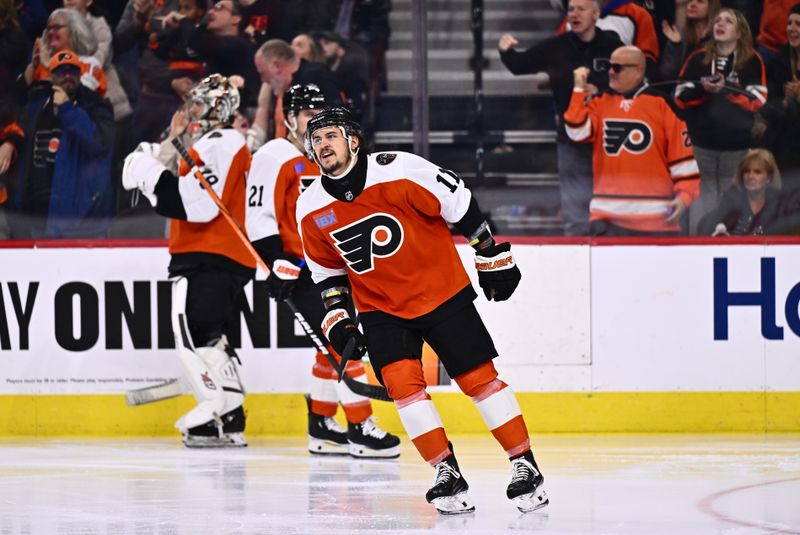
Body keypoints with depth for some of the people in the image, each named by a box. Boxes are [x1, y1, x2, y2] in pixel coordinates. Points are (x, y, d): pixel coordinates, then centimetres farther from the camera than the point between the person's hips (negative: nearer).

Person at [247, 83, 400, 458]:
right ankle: (360, 428, -14)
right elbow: (260, 217, -17)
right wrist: (279, 264, -23)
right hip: (298, 269, -9)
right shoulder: (276, 157, -10)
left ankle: (322, 426, 24)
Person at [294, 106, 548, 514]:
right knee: (401, 380, -16)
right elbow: (327, 270, 12)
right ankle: (447, 473, -7)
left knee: (480, 377, -4)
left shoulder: (397, 171, -19)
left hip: (442, 293, -3)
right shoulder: (312, 210, -4)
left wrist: (493, 258, -5)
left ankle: (525, 467, 6)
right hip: (380, 307, 3)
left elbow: (460, 204, -10)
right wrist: (337, 320, 3)